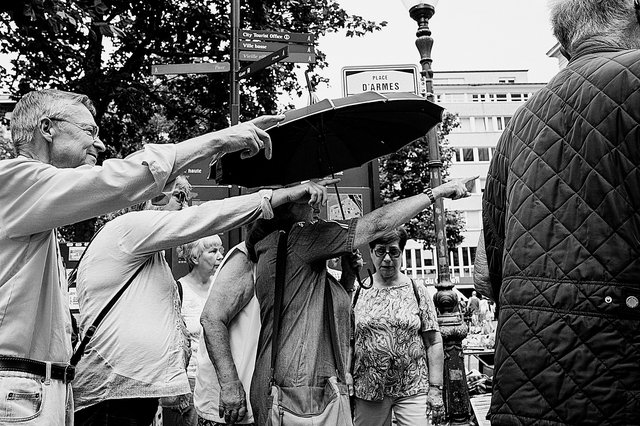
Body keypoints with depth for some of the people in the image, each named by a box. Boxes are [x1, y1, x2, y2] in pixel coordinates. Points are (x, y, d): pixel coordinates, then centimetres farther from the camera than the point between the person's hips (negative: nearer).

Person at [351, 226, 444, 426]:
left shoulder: (417, 292, 0)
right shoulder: (358, 292, 2)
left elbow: (434, 343, 1)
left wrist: (435, 388, -4)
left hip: (413, 391, -1)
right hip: (367, 393, 1)